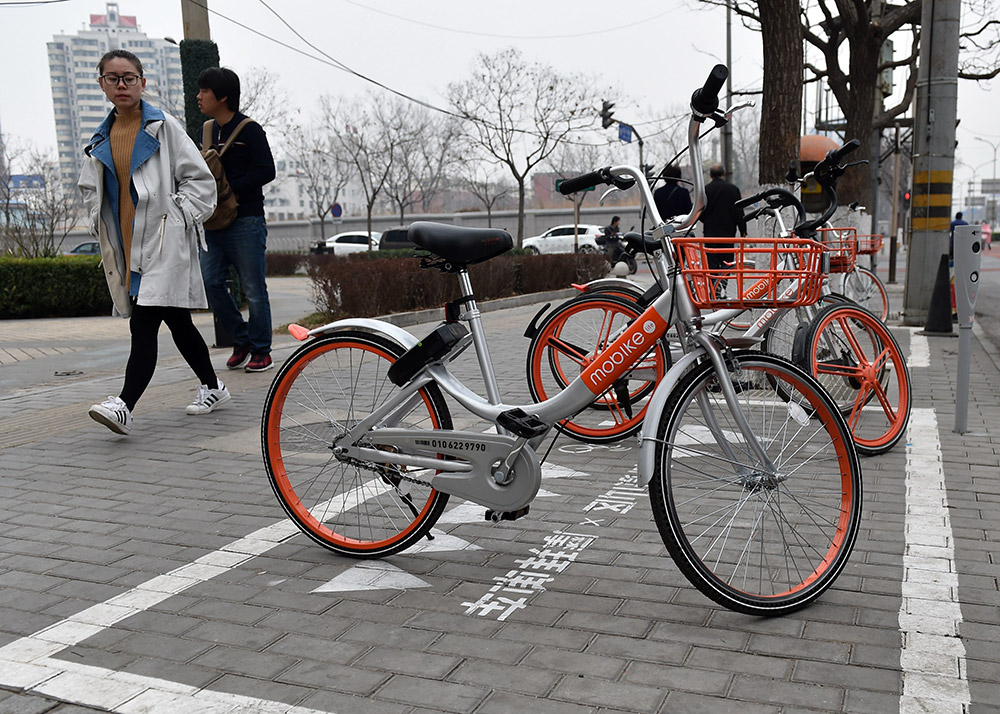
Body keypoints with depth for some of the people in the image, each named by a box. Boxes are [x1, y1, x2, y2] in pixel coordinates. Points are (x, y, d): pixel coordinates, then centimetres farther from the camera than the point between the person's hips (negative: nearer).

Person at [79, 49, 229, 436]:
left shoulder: (164, 127, -1)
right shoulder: (101, 140, 14)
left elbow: (200, 179, -2)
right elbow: (90, 189, 26)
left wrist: (178, 218, -9)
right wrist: (99, 223, 12)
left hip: (165, 242, -6)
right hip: (126, 245, 6)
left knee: (144, 323, -16)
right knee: (177, 321, 14)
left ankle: (125, 405, -21)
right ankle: (212, 387, 28)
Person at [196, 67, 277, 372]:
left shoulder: (249, 130, -6)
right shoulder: (209, 130, 15)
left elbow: (267, 171, -12)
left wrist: (231, 189, -18)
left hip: (246, 221, -7)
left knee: (253, 288, -1)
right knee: (210, 281, 1)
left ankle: (261, 350, 10)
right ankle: (241, 339, 17)